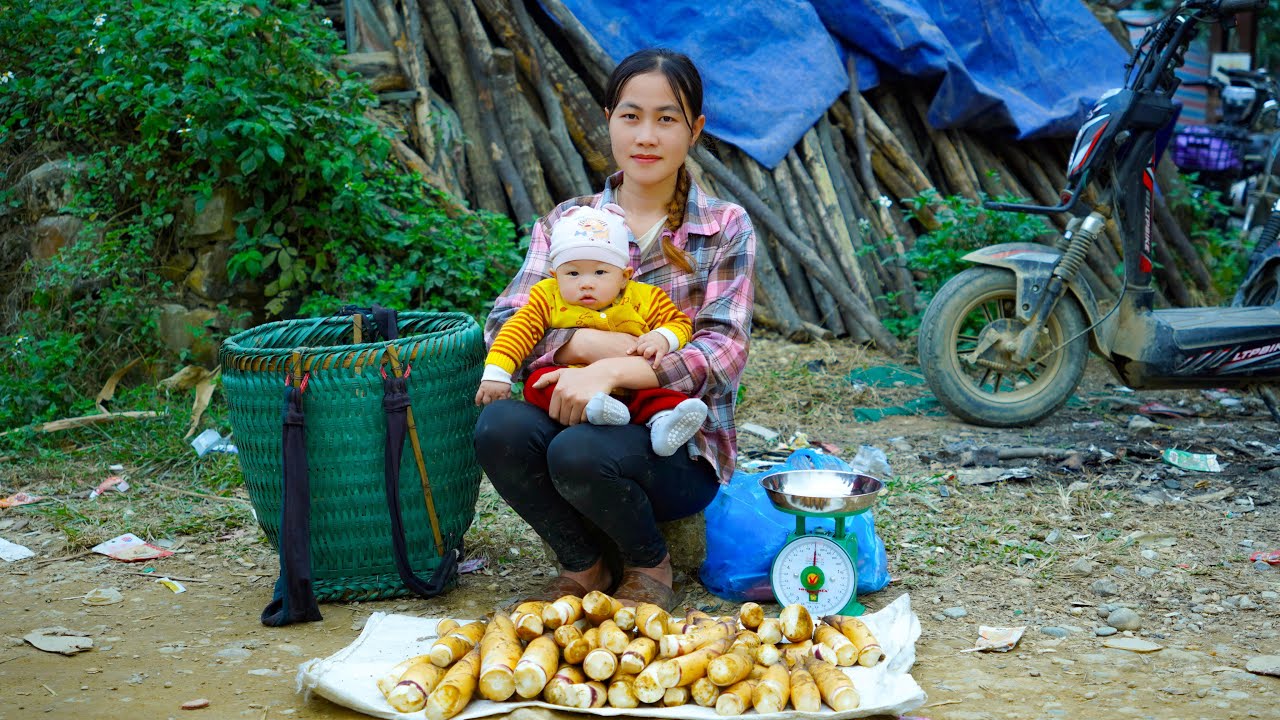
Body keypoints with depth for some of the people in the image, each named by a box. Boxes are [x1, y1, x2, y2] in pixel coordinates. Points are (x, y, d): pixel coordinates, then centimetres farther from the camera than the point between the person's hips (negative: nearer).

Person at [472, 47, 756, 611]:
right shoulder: (565, 222, 9)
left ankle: (649, 563, 0)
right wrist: (596, 343, -22)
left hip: (679, 445, -3)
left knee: (579, 452, -33)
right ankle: (583, 564, -2)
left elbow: (722, 354, -11)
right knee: (500, 426, -29)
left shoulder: (725, 228, 2)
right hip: (581, 418, 3)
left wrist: (613, 371, -27)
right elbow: (504, 325, -3)